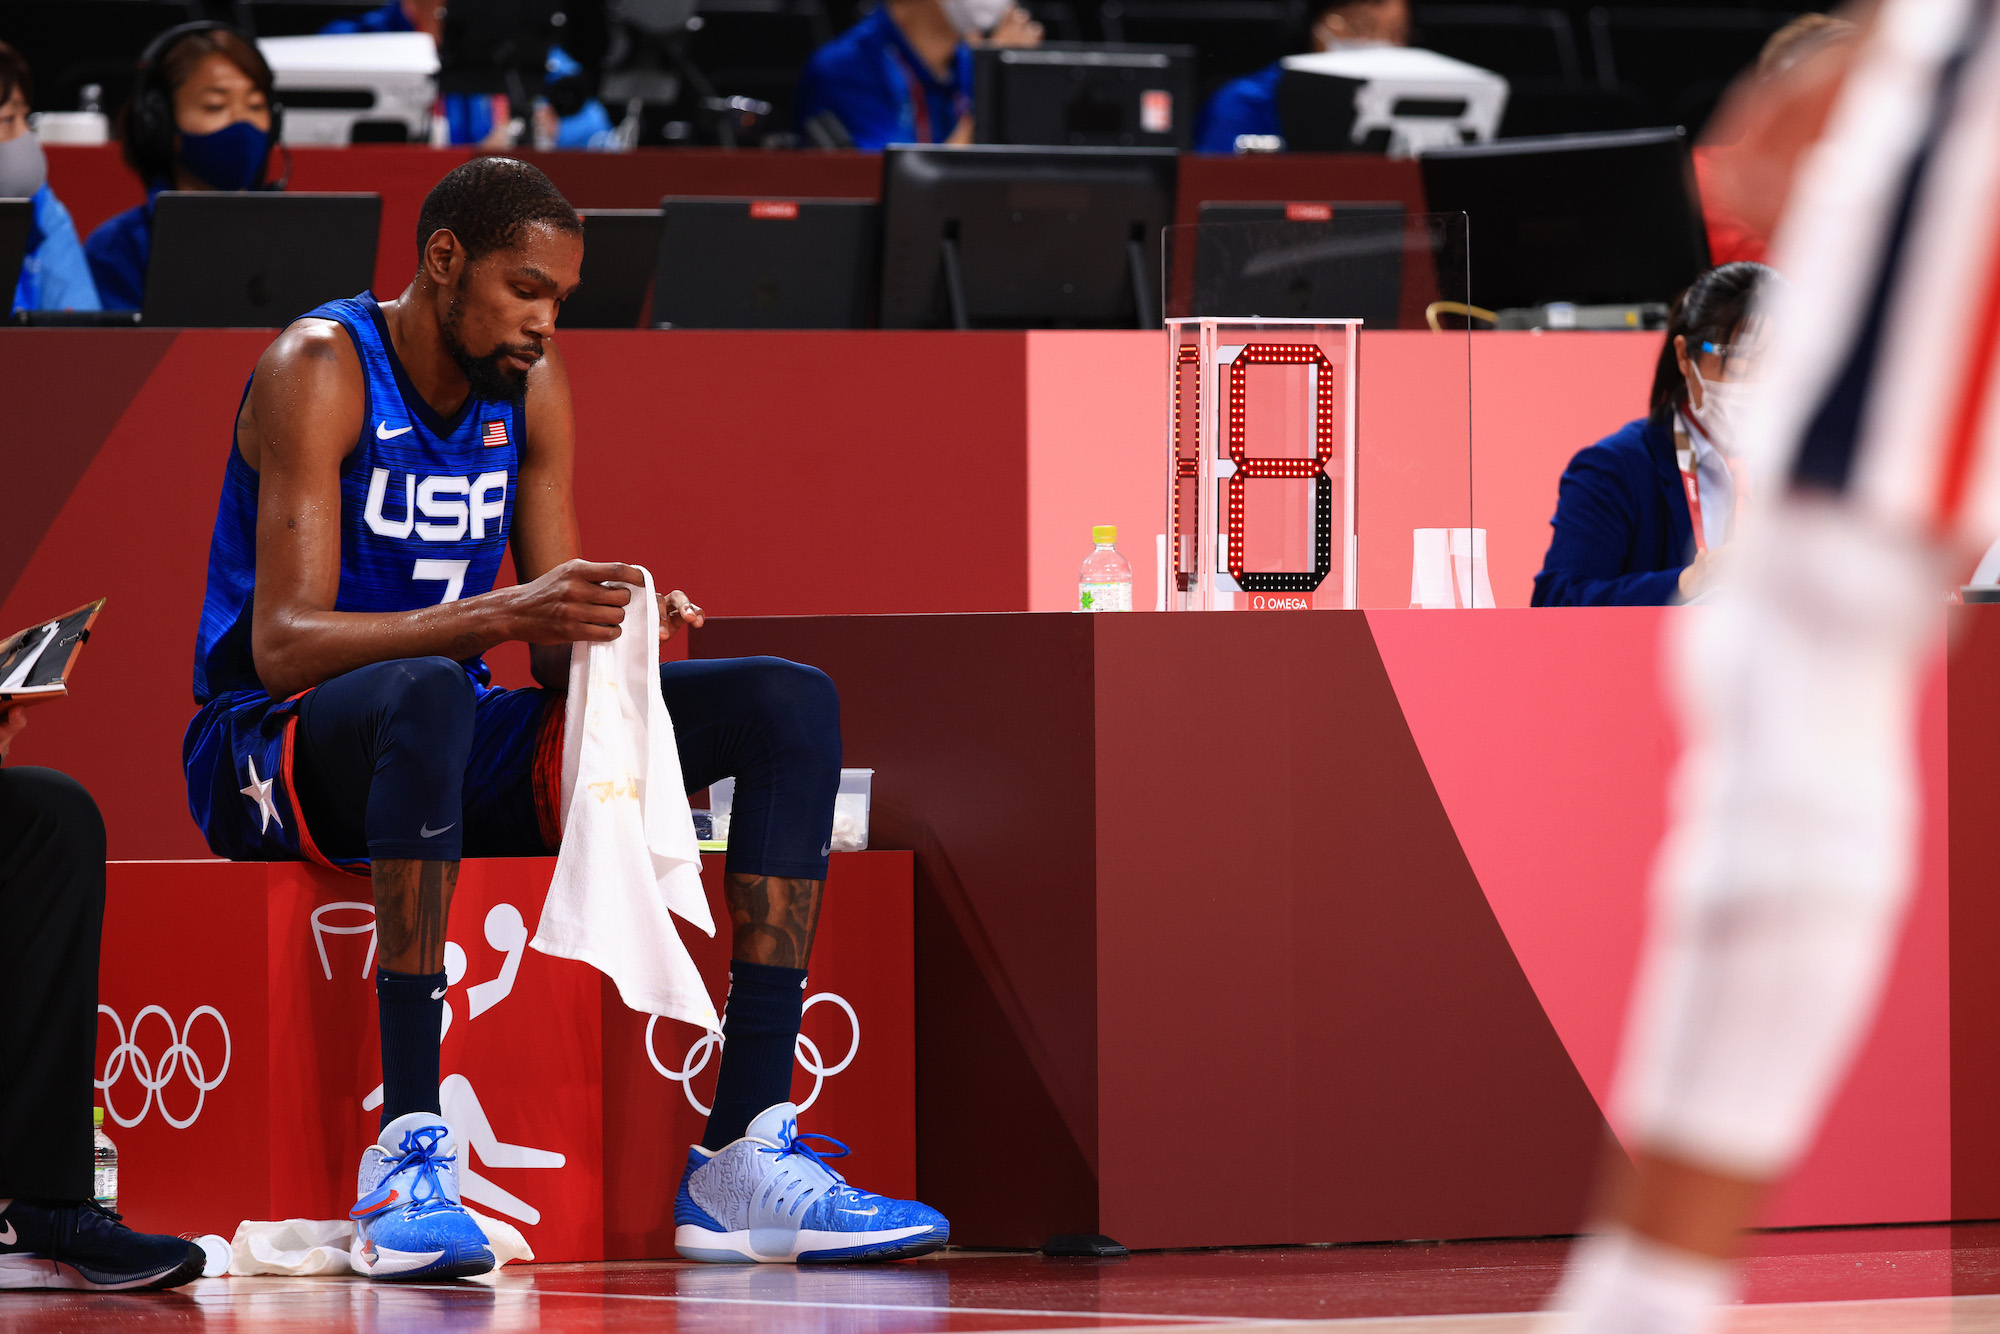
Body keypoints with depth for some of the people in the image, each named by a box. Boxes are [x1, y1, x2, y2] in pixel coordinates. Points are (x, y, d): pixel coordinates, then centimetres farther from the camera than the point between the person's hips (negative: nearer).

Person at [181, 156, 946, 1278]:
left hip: (449, 752, 8)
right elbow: (282, 643, -25)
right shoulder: (320, 370, -14)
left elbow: (556, 654, 6)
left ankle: (746, 1154, -18)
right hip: (275, 753, -7)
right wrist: (500, 615, -36)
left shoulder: (532, 387, 7)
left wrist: (613, 628, -19)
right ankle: (410, 1152, -45)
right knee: (428, 693, -43)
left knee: (794, 703, -6)